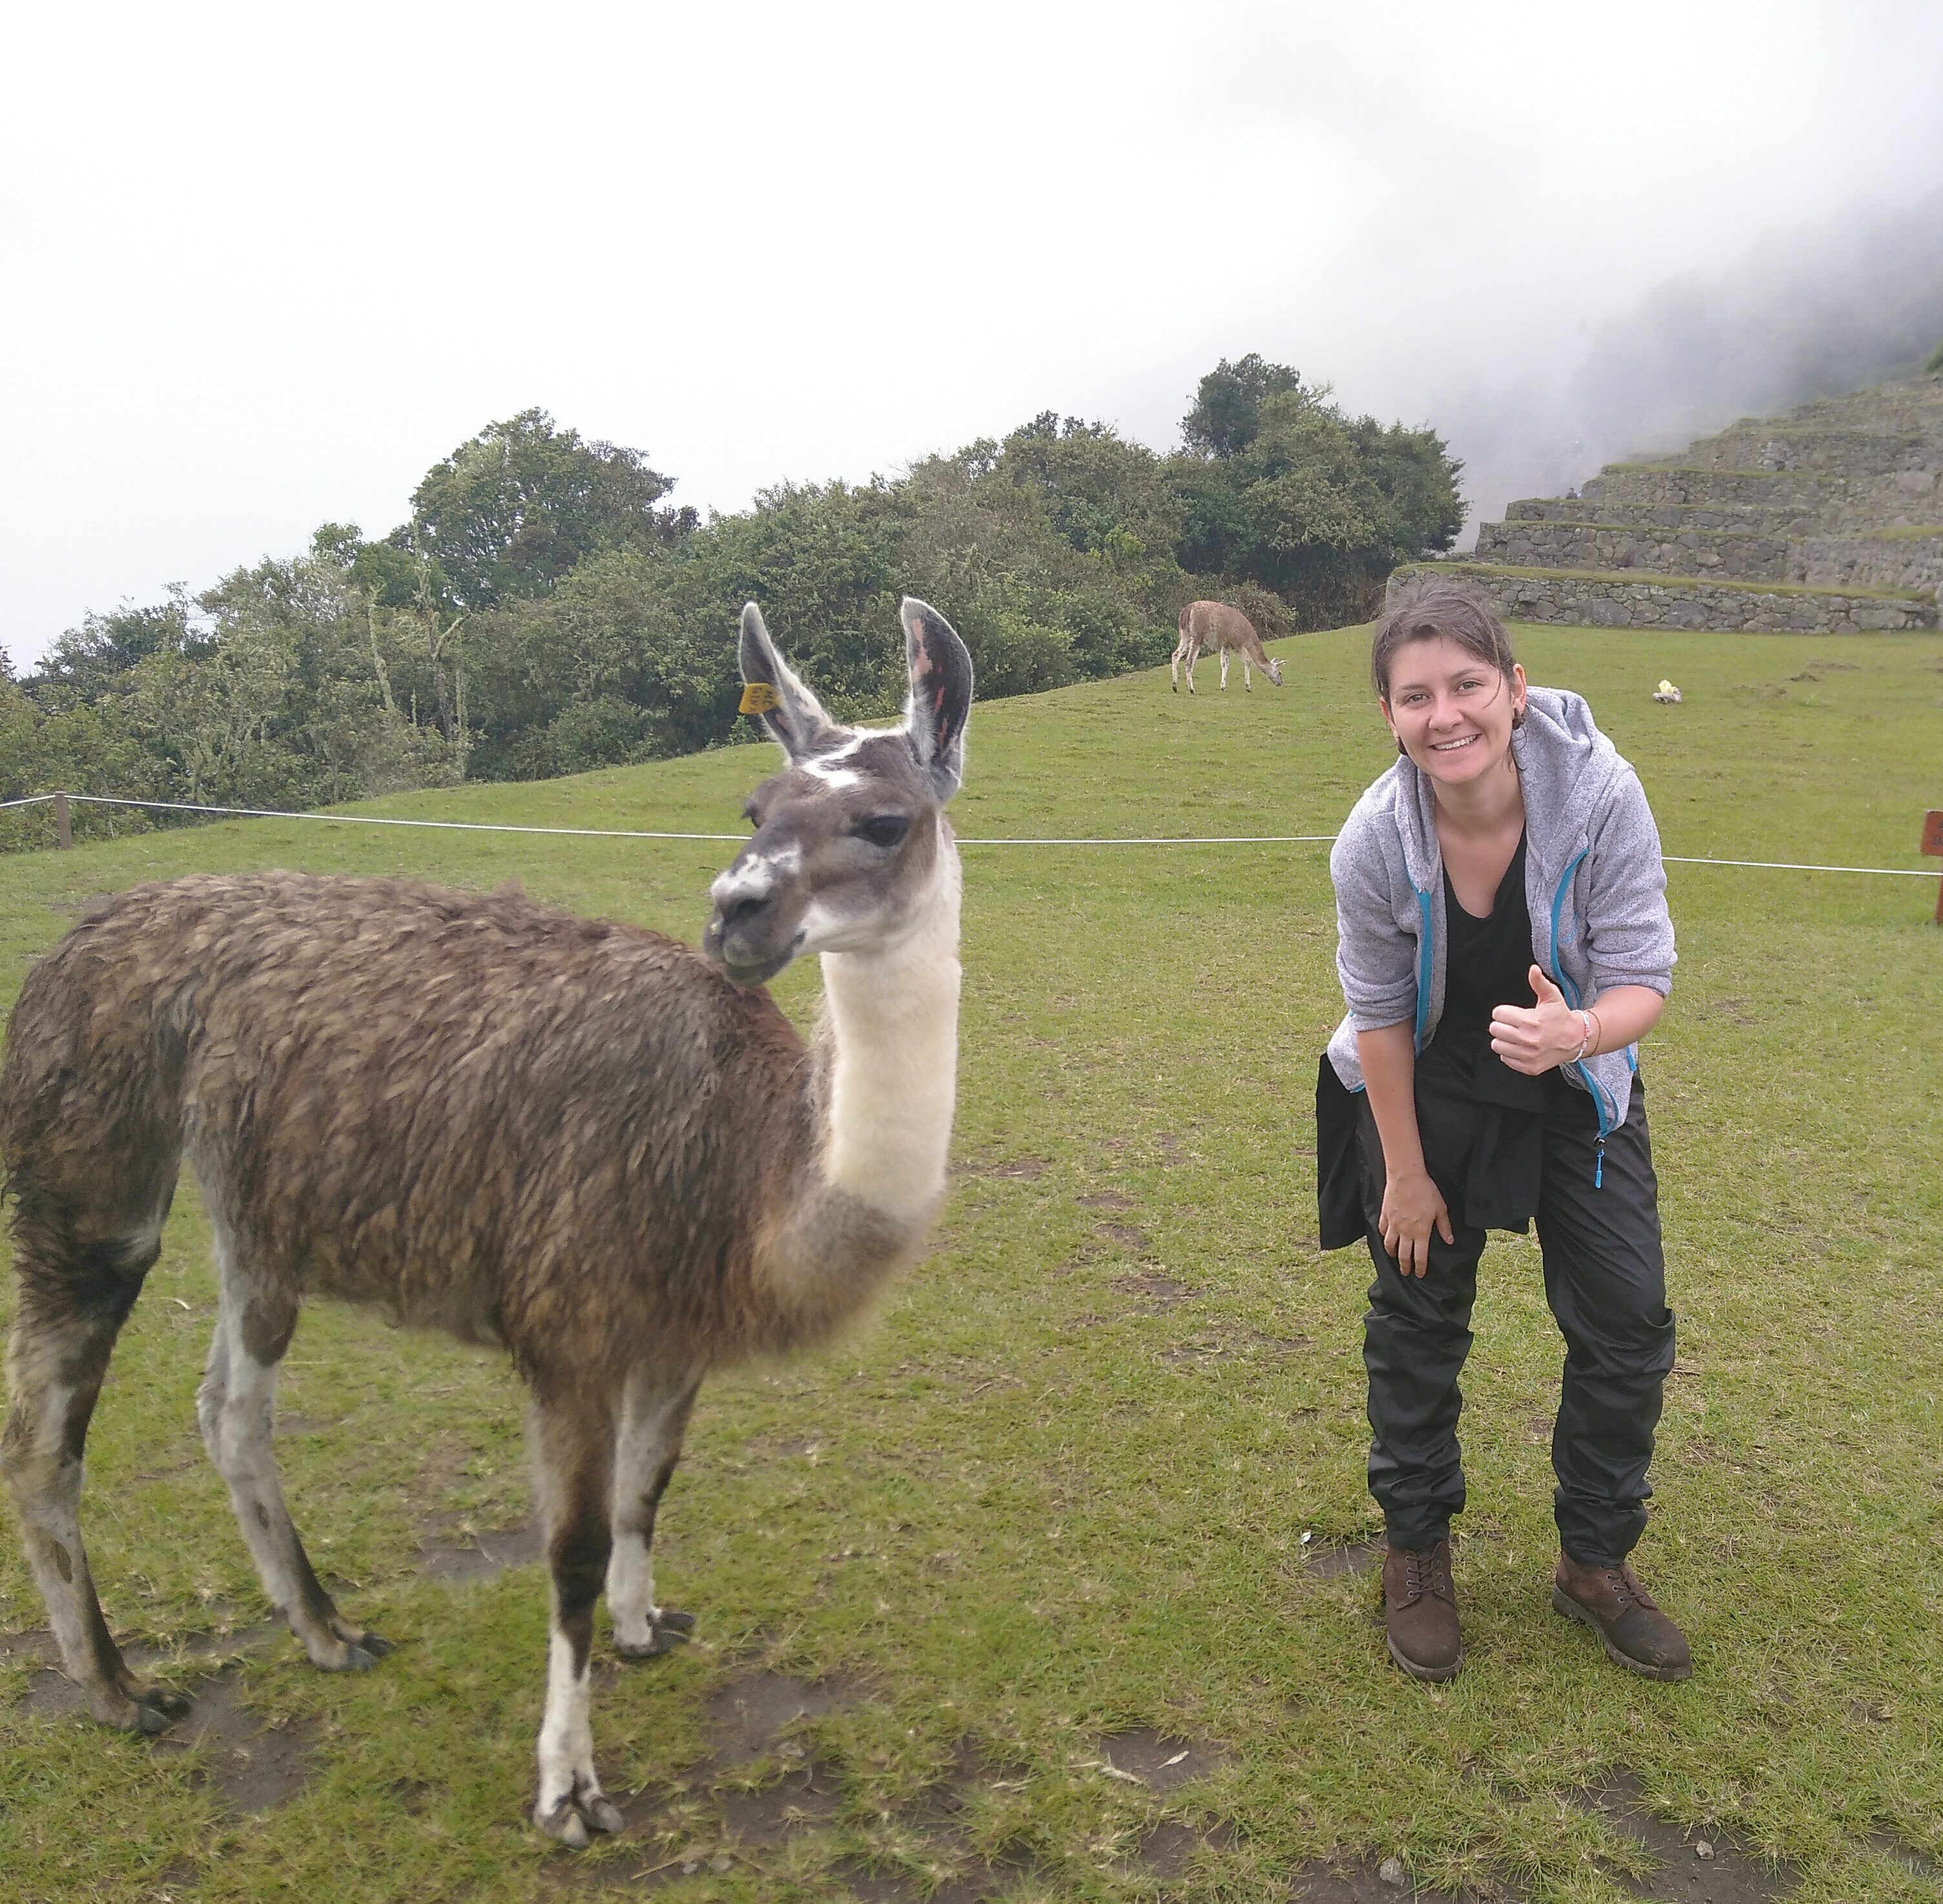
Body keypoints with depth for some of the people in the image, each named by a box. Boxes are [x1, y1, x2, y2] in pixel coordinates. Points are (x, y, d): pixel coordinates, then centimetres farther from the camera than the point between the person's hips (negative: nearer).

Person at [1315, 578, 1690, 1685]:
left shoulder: (1601, 793, -28)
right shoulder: (1374, 842, -27)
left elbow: (1643, 979, -23)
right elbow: (1380, 1018, -14)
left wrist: (1579, 1032, -46)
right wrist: (1405, 1171, -8)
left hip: (1576, 1085, 1)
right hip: (1426, 1088, -1)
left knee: (1629, 1320, 3)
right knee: (1418, 1320, 8)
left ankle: (1596, 1562, 26)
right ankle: (1417, 1551, 30)